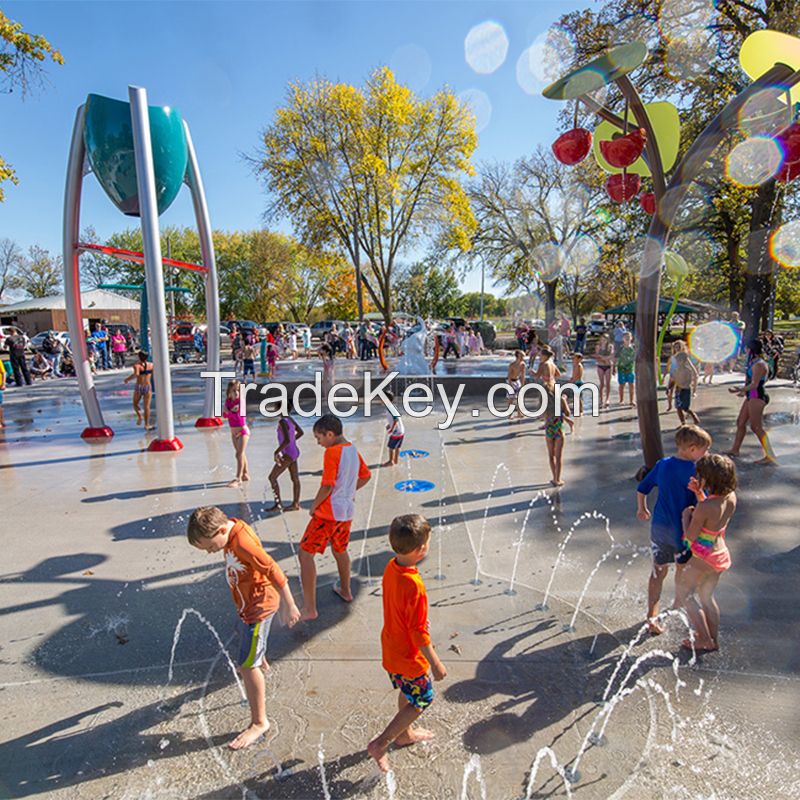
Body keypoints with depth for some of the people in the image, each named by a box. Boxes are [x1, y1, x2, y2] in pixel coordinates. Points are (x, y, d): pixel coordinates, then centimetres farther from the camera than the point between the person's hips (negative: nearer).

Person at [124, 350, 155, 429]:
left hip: (139, 387, -2)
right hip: (148, 387, 2)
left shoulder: (137, 365, -12)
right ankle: (147, 425, 8)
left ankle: (139, 415, -6)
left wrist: (127, 379, -18)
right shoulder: (151, 365, 0)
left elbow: (136, 374, -31)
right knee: (147, 406, 7)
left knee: (135, 404, 20)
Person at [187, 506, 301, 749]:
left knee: (247, 666, -2)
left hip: (258, 607, -10)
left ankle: (259, 722, 14)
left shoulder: (243, 543, -36)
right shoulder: (230, 527, -9)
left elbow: (274, 571, -31)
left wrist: (289, 606, -22)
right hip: (247, 602, 10)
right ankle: (261, 664, 65)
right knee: (243, 632, 35)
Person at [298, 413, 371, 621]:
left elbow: (327, 486, -21)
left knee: (305, 554, -2)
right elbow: (365, 476, 18)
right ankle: (345, 591, 44)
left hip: (328, 513, -8)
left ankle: (309, 609, -2)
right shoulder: (353, 450, 6)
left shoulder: (332, 452, -19)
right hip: (347, 511, 8)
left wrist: (313, 506, -7)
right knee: (340, 551, 26)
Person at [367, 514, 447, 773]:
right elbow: (418, 632, -27)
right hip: (409, 657, -8)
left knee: (407, 693, 29)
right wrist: (436, 663, -13)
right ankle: (380, 744, 20)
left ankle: (405, 734, 51)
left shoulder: (391, 567, -12)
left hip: (391, 649, 8)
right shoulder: (414, 586, -37)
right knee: (422, 701, 15)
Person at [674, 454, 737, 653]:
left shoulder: (704, 508, -33)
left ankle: (705, 641, 22)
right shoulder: (731, 497, -10)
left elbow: (690, 536, -20)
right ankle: (714, 640, 38)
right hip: (720, 553, 8)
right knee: (707, 596, 25)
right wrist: (699, 493, -3)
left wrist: (686, 515, -6)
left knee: (683, 592, 15)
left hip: (703, 558, -7)